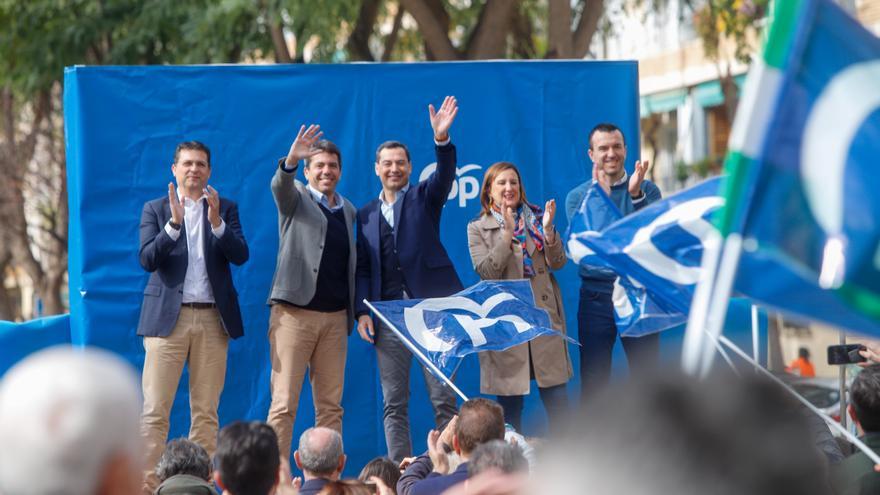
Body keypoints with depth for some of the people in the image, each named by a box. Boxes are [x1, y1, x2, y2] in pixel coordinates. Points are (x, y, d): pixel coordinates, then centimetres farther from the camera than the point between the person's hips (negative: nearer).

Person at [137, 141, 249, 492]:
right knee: (155, 409, -8)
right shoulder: (155, 209, 8)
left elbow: (240, 255, -2)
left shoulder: (226, 209, 11)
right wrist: (173, 223, -18)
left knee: (206, 410, 3)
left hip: (213, 318, 2)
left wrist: (217, 222, -17)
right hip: (168, 316, -2)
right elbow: (147, 260, -5)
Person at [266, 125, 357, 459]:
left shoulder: (349, 210, 18)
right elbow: (280, 185, -18)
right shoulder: (295, 198, 5)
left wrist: (358, 311, 11)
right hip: (294, 312, -5)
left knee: (331, 406, 5)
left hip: (335, 317, 5)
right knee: (284, 404, -6)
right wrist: (291, 159, -39)